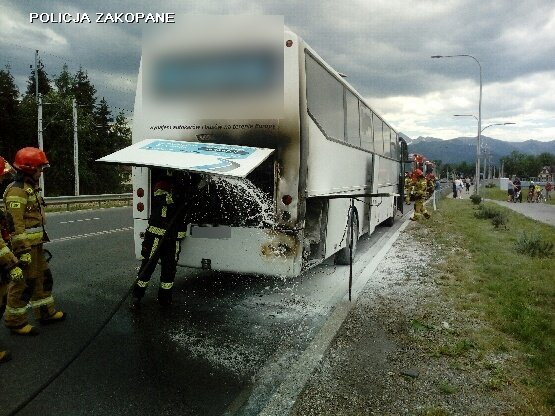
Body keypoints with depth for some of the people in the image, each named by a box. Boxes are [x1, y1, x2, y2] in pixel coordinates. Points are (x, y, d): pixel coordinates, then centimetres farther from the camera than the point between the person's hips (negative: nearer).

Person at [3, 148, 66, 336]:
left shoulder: (31, 188, 15)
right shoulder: (17, 191, -17)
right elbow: (16, 224, -22)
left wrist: (41, 242, 24)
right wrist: (23, 251, -24)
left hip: (35, 244, 10)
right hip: (24, 245, -10)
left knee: (43, 278, 17)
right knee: (24, 283, 0)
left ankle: (46, 313, 29)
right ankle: (15, 322, 13)